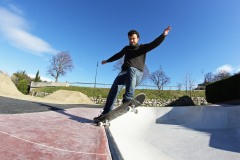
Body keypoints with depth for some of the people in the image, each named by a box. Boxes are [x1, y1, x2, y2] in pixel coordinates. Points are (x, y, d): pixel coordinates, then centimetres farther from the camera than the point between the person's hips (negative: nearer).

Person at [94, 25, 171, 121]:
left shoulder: (143, 47, 16)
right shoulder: (126, 48, 27)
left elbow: (154, 44, 0)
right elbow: (118, 55, 40)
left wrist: (163, 35, -15)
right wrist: (107, 61, 51)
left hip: (137, 73, -3)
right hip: (124, 72, 4)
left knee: (131, 70, -40)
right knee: (114, 89, -18)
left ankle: (128, 99, -51)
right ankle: (106, 113, -17)